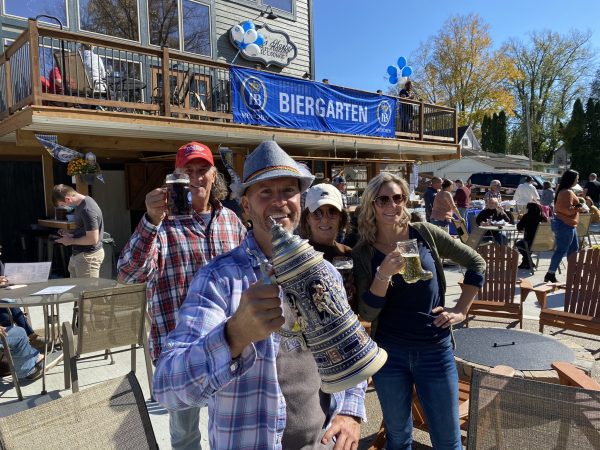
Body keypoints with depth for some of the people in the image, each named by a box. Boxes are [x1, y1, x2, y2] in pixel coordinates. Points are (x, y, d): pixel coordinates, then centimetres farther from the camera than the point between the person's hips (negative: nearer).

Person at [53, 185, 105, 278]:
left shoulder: (87, 210, -24)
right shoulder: (80, 205, 8)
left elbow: (93, 239, -25)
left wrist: (71, 241, -13)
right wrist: (71, 235, 6)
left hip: (88, 256, -10)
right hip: (77, 255, 10)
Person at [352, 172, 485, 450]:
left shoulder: (424, 233, -5)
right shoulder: (363, 253, -5)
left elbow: (476, 263, 4)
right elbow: (366, 314, -11)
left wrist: (461, 309, -1)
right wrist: (384, 274, -24)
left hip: (435, 350, 0)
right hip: (389, 353, 0)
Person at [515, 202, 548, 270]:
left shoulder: (527, 216, -11)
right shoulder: (543, 217, 1)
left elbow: (519, 228, -5)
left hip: (530, 243, -5)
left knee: (518, 243, 27)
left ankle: (529, 263, 30)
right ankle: (525, 263, 38)